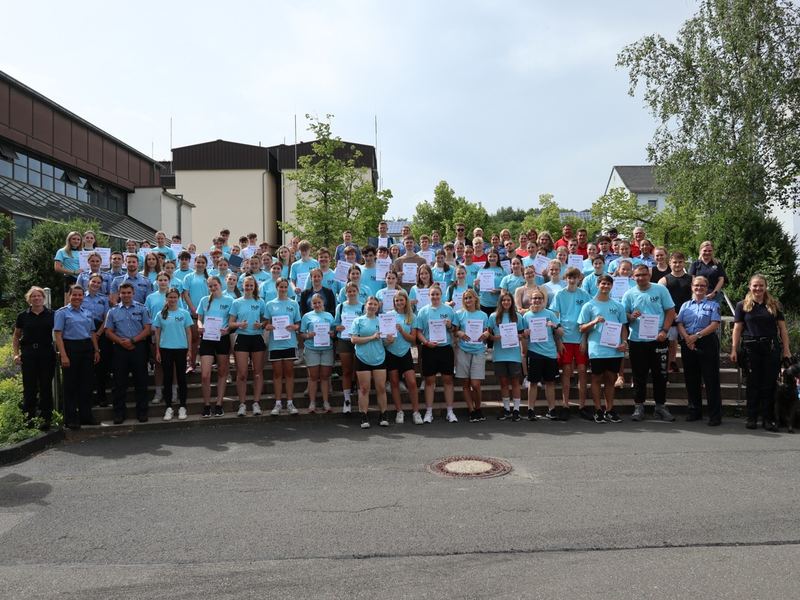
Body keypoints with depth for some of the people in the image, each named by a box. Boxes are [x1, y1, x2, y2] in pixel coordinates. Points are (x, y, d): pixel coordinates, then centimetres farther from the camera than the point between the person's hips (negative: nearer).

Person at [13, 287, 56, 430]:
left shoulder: (52, 315, 2)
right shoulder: (23, 316, 6)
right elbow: (16, 336, 12)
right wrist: (16, 354, 1)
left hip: (47, 354, -1)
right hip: (28, 354, 1)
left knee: (46, 386, 4)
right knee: (29, 387, 3)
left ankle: (45, 418, 11)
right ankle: (28, 419, 12)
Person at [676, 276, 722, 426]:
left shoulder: (713, 305, 5)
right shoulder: (685, 305, 15)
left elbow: (714, 325, -7)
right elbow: (680, 324, 5)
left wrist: (697, 336, -15)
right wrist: (687, 337, -13)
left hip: (707, 343, -3)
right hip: (688, 344, 4)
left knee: (711, 379, -4)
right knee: (691, 379, 8)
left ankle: (715, 415, 0)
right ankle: (694, 411, 19)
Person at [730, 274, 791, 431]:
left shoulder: (775, 305, 8)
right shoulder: (742, 306, 5)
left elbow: (782, 329, 6)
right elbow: (737, 329, 3)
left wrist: (786, 350, 0)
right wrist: (734, 350, -4)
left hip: (771, 348, 1)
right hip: (751, 349, -1)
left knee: (769, 385, 3)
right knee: (753, 384, 5)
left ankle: (768, 419, 10)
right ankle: (752, 418, 11)